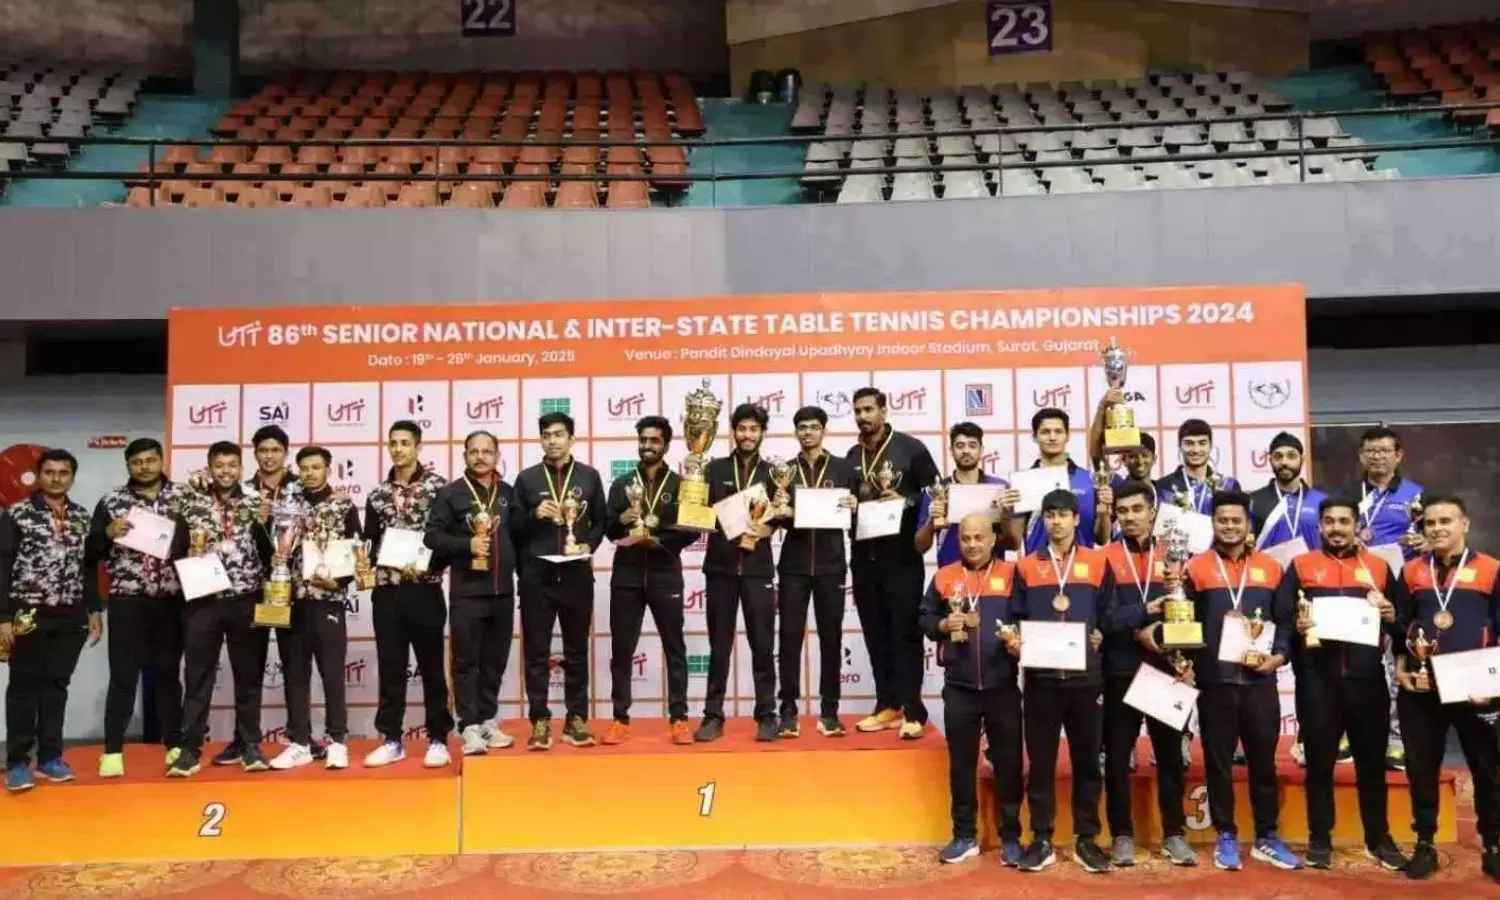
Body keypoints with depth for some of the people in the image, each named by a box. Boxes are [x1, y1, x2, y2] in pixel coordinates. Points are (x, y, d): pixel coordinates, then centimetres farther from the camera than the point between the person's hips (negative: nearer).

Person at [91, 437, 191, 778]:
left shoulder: (183, 497, 4)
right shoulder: (111, 502, 3)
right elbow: (92, 550, 4)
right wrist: (109, 532, -14)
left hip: (171, 600, 1)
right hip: (126, 601, -1)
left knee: (168, 673, 10)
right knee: (123, 675, 2)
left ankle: (175, 744, 18)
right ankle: (113, 750, 9)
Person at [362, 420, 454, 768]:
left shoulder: (438, 486, -3)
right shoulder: (378, 494, 11)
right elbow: (371, 542, 14)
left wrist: (424, 566, -15)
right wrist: (368, 566, -4)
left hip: (424, 590, -4)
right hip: (386, 591, 4)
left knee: (431, 666, 4)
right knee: (390, 667, 9)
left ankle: (438, 740, 13)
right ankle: (392, 739, 19)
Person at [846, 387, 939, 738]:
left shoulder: (910, 447, -3)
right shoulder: (852, 456, 14)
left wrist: (905, 501, -17)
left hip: (902, 555, -5)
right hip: (864, 556, 6)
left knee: (905, 632, -3)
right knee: (875, 633, 9)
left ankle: (912, 711, 1)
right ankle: (888, 705, 17)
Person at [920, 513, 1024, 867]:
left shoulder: (1012, 574, 1)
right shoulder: (944, 576, 6)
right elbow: (924, 619, 8)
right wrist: (943, 625, -10)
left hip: (1002, 685, -1)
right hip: (959, 686, 2)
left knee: (1008, 762, 6)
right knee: (961, 764, 10)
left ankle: (1011, 837, 19)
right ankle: (964, 835, 22)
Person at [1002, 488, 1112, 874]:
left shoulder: (1098, 563, 7)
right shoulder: (1026, 566, 8)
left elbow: (1110, 615, 8)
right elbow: (1016, 618, 9)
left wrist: (1100, 636, -8)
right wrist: (1015, 641, -9)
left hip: (1086, 677, 0)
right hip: (1041, 678, 0)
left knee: (1087, 760, 6)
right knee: (1040, 761, 4)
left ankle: (1086, 840, 18)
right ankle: (1041, 841, 13)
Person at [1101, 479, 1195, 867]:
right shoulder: (1106, 559, -1)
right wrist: (1144, 612, -17)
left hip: (1165, 668, 2)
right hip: (1120, 671, -2)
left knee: (1170, 752, 8)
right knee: (1118, 755, 4)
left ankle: (1174, 834, 20)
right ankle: (1122, 835, 14)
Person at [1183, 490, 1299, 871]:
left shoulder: (1270, 568, 9)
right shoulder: (1196, 567, 0)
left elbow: (1285, 620, 10)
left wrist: (1279, 655, -4)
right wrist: (1186, 658, -11)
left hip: (1260, 680, 2)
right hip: (1214, 680, -2)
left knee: (1263, 760, 9)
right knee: (1218, 761, 6)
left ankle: (1267, 837, 22)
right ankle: (1226, 837, 18)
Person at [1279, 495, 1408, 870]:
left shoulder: (1379, 567, 11)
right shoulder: (1300, 565, 5)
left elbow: (1400, 625, 14)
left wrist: (1392, 618, -7)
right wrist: (1296, 626, -20)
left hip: (1366, 678, 2)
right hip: (1317, 679, -2)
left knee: (1372, 759, 9)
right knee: (1319, 760, 6)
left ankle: (1379, 838, 24)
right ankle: (1320, 839, 16)